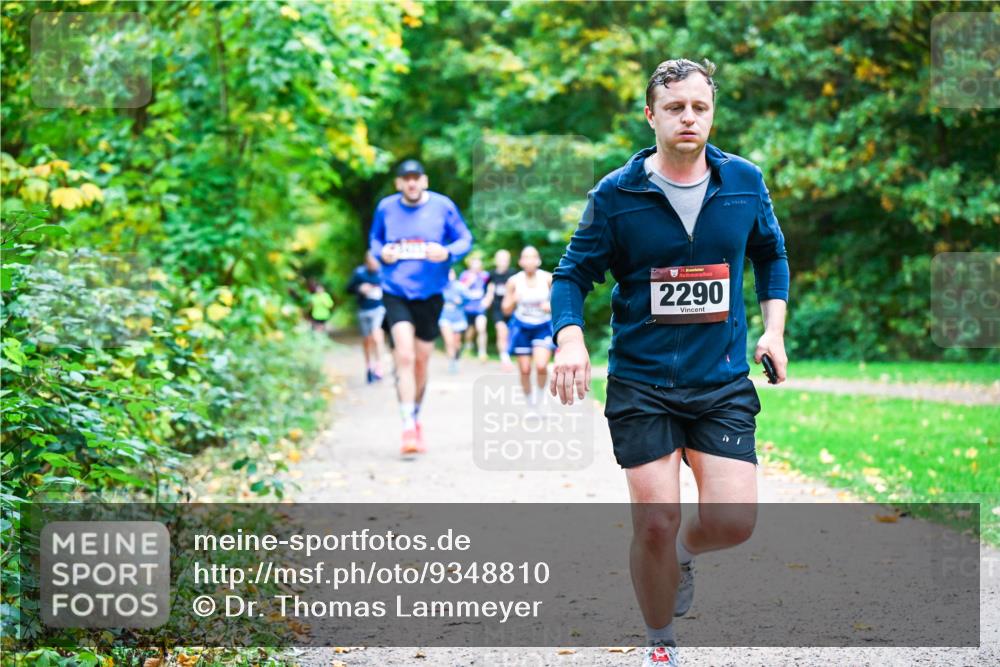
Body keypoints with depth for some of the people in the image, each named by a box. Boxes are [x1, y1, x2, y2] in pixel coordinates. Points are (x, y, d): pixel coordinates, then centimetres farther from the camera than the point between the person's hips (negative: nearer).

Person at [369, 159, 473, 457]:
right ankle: (408, 428, -18)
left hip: (430, 294, 1)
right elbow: (374, 239, 17)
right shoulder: (386, 208, 1)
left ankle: (416, 419, 34)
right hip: (395, 292, -1)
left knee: (421, 362, 11)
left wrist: (447, 253, -16)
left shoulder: (443, 206, -2)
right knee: (404, 357, -18)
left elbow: (465, 240, 5)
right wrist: (381, 252, -6)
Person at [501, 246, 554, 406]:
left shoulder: (548, 279, -10)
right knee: (525, 370, 3)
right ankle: (531, 404, 22)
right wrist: (513, 300, -23)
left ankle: (540, 396, 7)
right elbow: (506, 310, -1)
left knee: (541, 366, -19)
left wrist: (552, 306, -20)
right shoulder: (514, 281, -8)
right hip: (521, 328, 1)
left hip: (543, 327, -1)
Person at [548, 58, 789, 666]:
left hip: (723, 382, 2)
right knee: (655, 524, -4)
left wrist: (774, 326, 7)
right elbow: (573, 274, 0)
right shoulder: (616, 194, -6)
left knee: (734, 522, -8)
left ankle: (683, 552, 29)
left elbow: (772, 254, 18)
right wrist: (570, 338, -18)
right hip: (641, 382, -2)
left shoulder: (744, 181, 2)